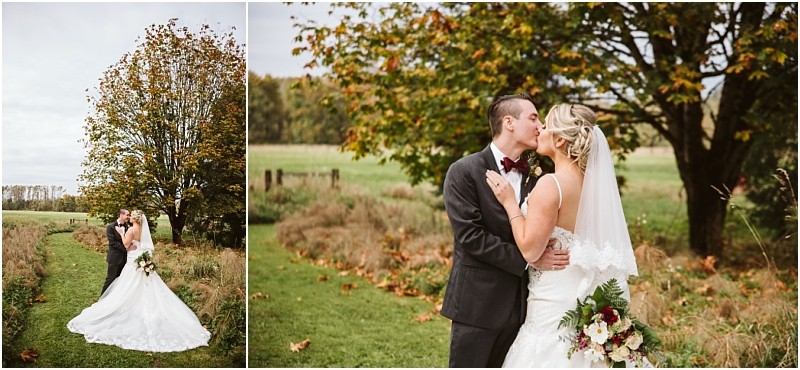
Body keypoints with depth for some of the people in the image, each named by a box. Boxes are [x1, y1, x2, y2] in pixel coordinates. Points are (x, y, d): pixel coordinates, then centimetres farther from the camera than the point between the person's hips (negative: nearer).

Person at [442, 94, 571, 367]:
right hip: (477, 303, -6)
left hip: (520, 304, 6)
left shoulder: (532, 177, 9)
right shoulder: (464, 171, -10)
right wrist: (527, 259, -19)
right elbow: (470, 236, -18)